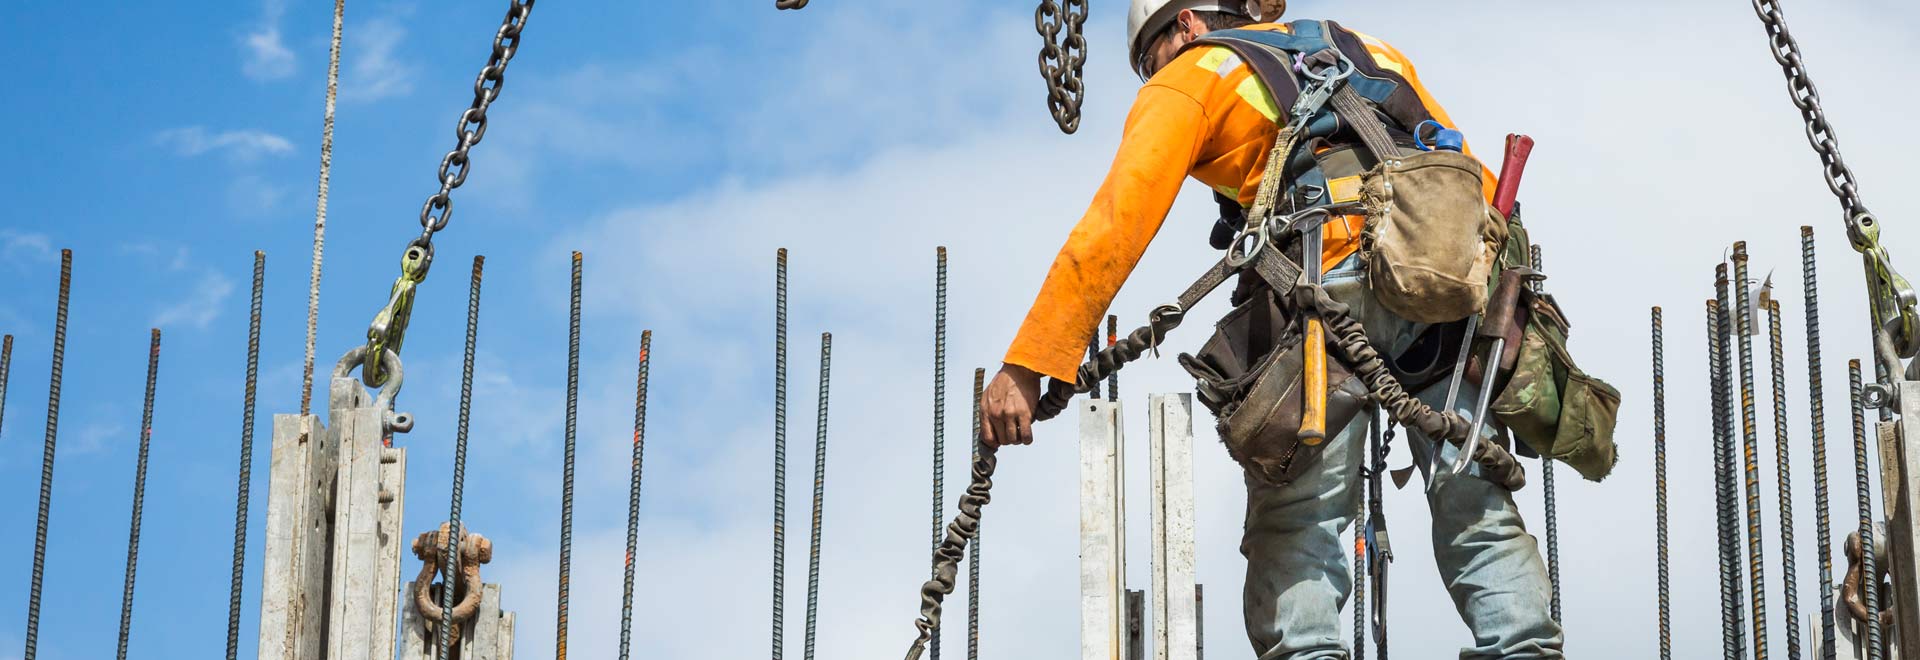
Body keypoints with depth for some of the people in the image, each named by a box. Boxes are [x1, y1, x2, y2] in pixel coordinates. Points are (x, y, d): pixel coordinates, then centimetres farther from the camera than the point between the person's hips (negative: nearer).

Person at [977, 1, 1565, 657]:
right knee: (1475, 507, 10)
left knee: (1296, 519, 0)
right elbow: (1475, 183, 26)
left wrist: (1027, 365, 0)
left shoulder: (1190, 79, 17)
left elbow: (1115, 227, 5)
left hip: (1338, 284, -4)